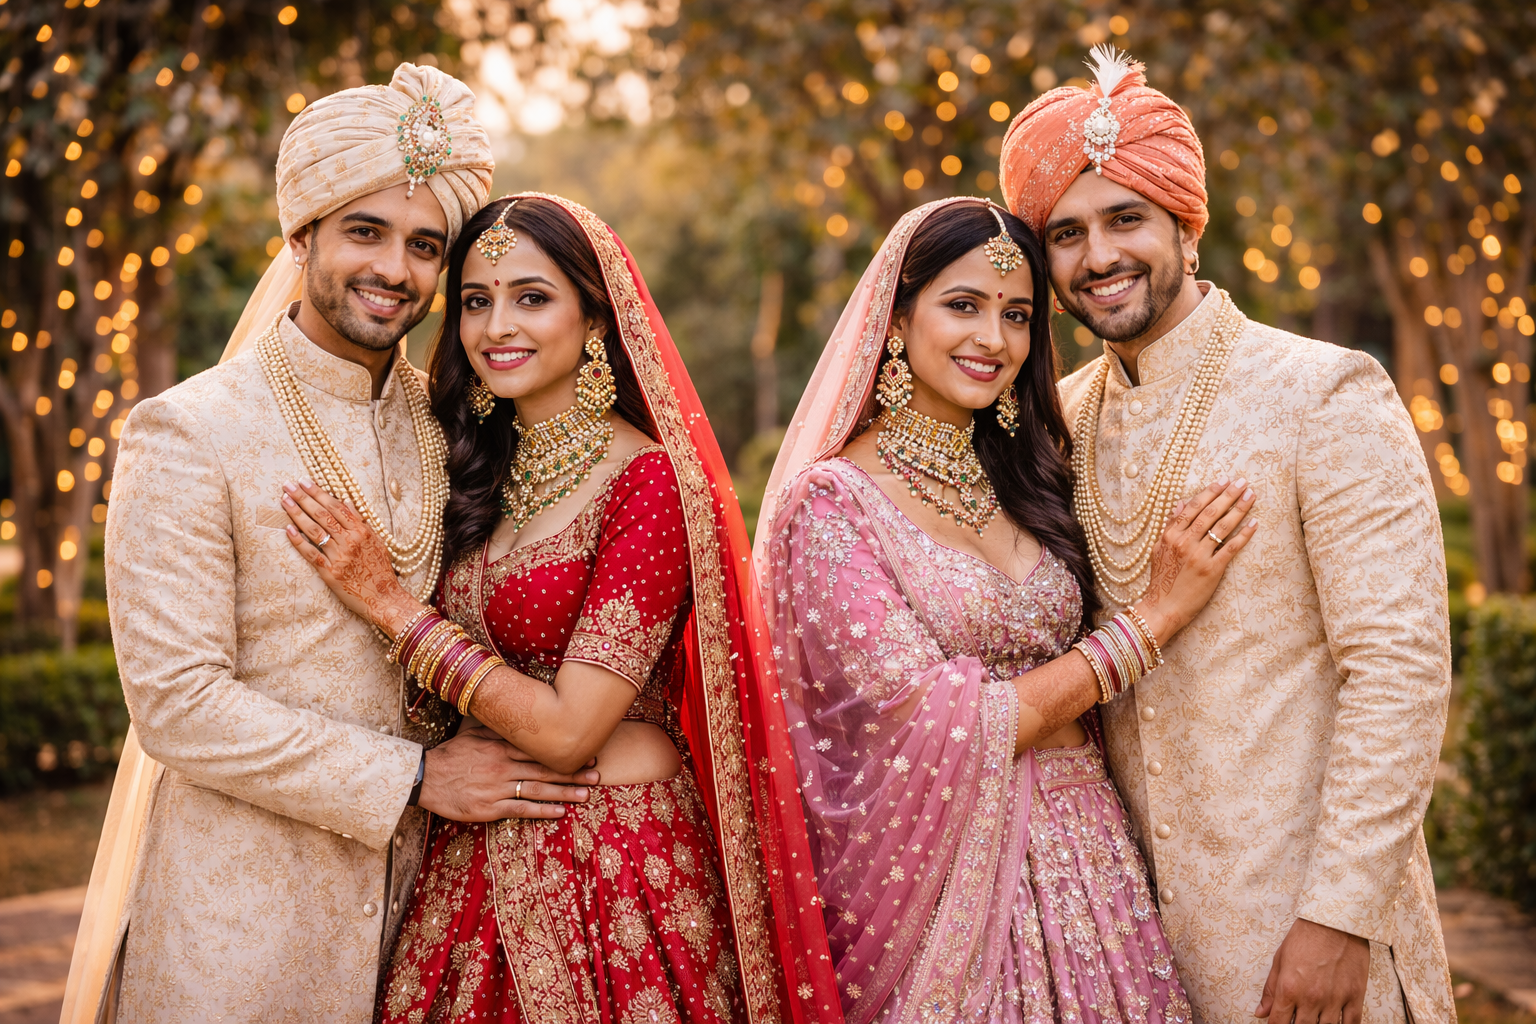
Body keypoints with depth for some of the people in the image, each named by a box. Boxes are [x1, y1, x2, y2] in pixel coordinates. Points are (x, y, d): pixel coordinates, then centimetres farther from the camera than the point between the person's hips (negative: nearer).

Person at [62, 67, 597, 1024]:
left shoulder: (448, 425, 5)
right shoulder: (186, 434, -11)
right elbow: (178, 704, -16)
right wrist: (414, 777, -15)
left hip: (412, 902, 5)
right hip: (239, 916, -4)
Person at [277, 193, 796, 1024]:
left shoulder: (649, 481, -14)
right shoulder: (480, 473, 7)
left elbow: (568, 729, -20)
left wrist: (389, 605, -16)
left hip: (613, 868, -6)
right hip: (473, 866, 6)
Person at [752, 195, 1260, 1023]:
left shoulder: (1027, 480, 7)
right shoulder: (832, 500, -11)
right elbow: (941, 732, -18)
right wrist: (1157, 614, -13)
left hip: (1086, 864, 5)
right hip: (943, 882, -5)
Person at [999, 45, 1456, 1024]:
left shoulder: (1329, 396, -12)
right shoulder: (1062, 420, 5)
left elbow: (1402, 668, -15)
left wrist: (1339, 914, -18)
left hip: (1299, 916, -5)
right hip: (1129, 911, 5)